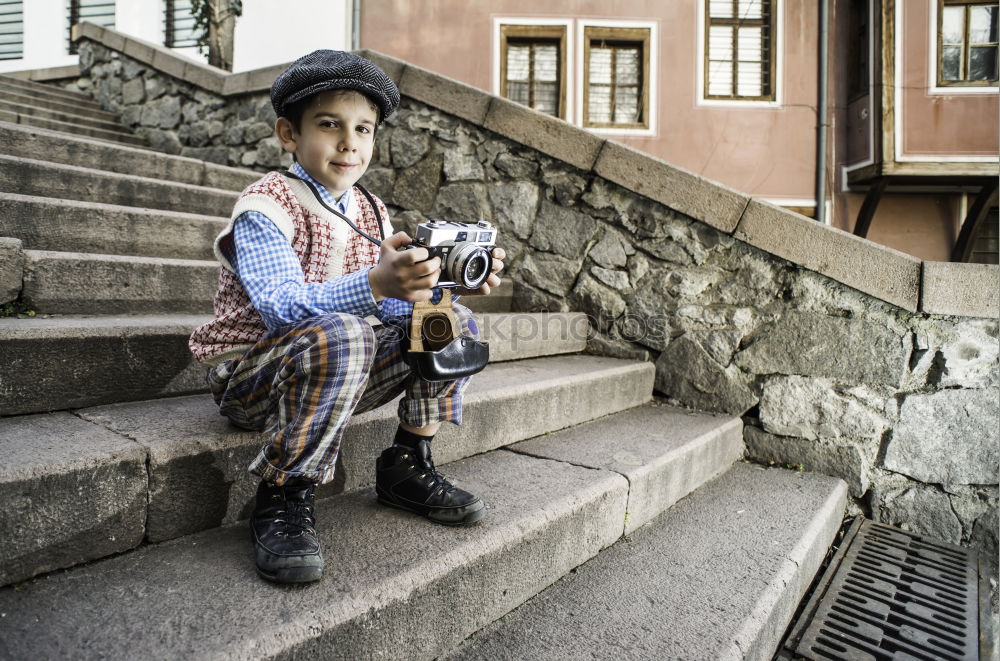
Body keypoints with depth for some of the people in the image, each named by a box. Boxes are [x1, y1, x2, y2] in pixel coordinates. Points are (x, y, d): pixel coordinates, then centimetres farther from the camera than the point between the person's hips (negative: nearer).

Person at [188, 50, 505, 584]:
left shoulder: (371, 210, 7)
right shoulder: (265, 205, -14)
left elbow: (396, 303, 0)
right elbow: (282, 308, -30)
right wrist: (375, 285, -46)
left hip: (342, 374, 7)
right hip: (251, 373, -6)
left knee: (452, 322, -2)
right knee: (339, 336, -39)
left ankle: (407, 466, 3)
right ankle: (284, 496, -19)